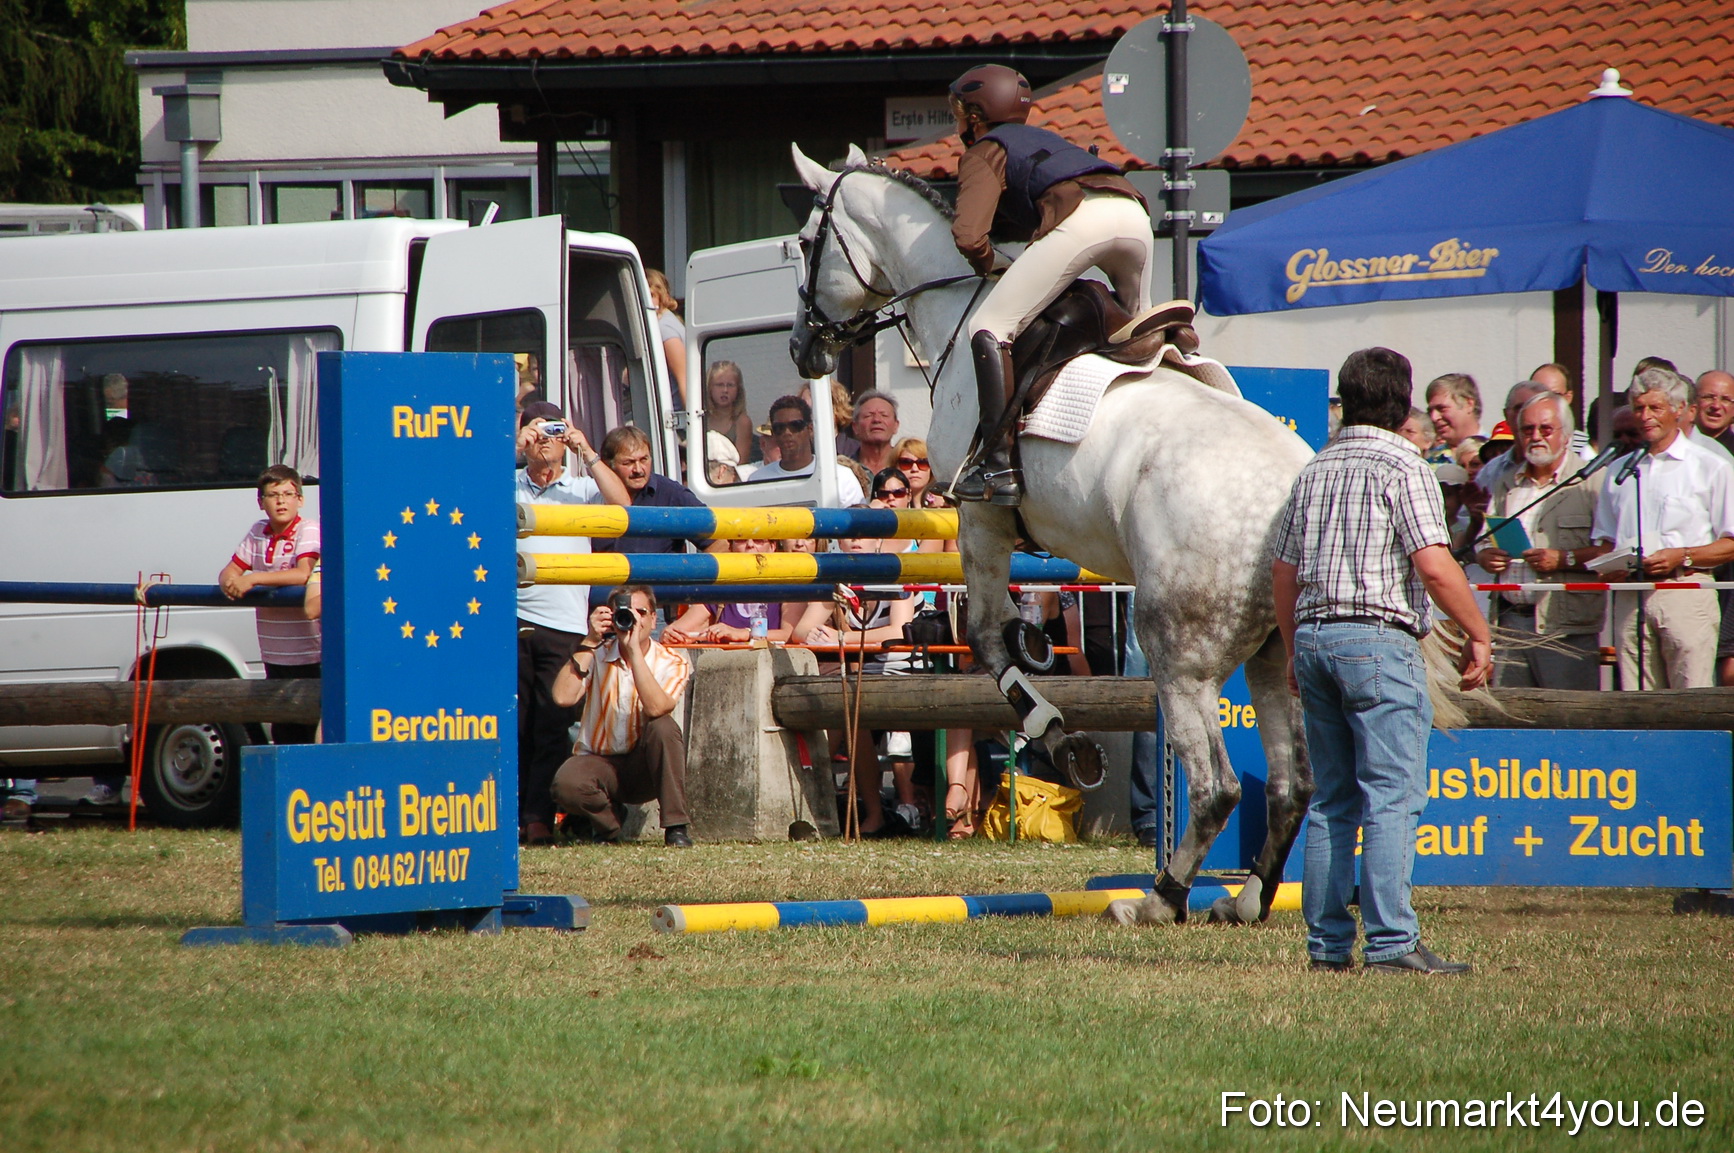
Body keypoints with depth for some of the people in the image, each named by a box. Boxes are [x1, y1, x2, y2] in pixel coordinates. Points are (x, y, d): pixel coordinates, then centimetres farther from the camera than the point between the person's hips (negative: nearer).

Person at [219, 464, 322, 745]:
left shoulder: (308, 531, -8)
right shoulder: (258, 533, 11)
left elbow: (303, 574, -23)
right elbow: (231, 570, 12)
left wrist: (253, 579, -25)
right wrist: (230, 580, -13)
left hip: (309, 655, -7)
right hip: (275, 655, 7)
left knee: (306, 729, -10)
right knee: (283, 731, 10)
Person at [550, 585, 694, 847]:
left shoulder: (672, 664, -6)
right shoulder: (597, 655, -2)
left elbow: (656, 708, -28)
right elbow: (563, 697, -20)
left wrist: (634, 648, -30)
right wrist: (590, 642, -20)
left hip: (645, 767, 0)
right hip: (599, 762, 0)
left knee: (663, 726, -32)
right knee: (566, 784, -33)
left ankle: (675, 828, -22)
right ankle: (609, 818, 2)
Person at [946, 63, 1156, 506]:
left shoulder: (984, 153, 17)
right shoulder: (1042, 139, 39)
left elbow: (970, 236, 1)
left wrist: (989, 264, 20)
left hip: (1081, 220, -7)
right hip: (1134, 212, 7)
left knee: (990, 327, -4)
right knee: (1137, 331, 32)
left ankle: (999, 466, -15)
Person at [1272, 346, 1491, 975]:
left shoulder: (1315, 470, 14)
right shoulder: (1402, 468, -7)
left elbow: (1284, 572, 17)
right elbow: (1435, 567, -15)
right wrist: (1478, 635, -5)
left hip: (1314, 637, 7)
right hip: (1379, 640, -7)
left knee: (1333, 800, 11)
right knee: (1392, 797, -8)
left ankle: (1328, 941, 10)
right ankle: (1392, 941, -14)